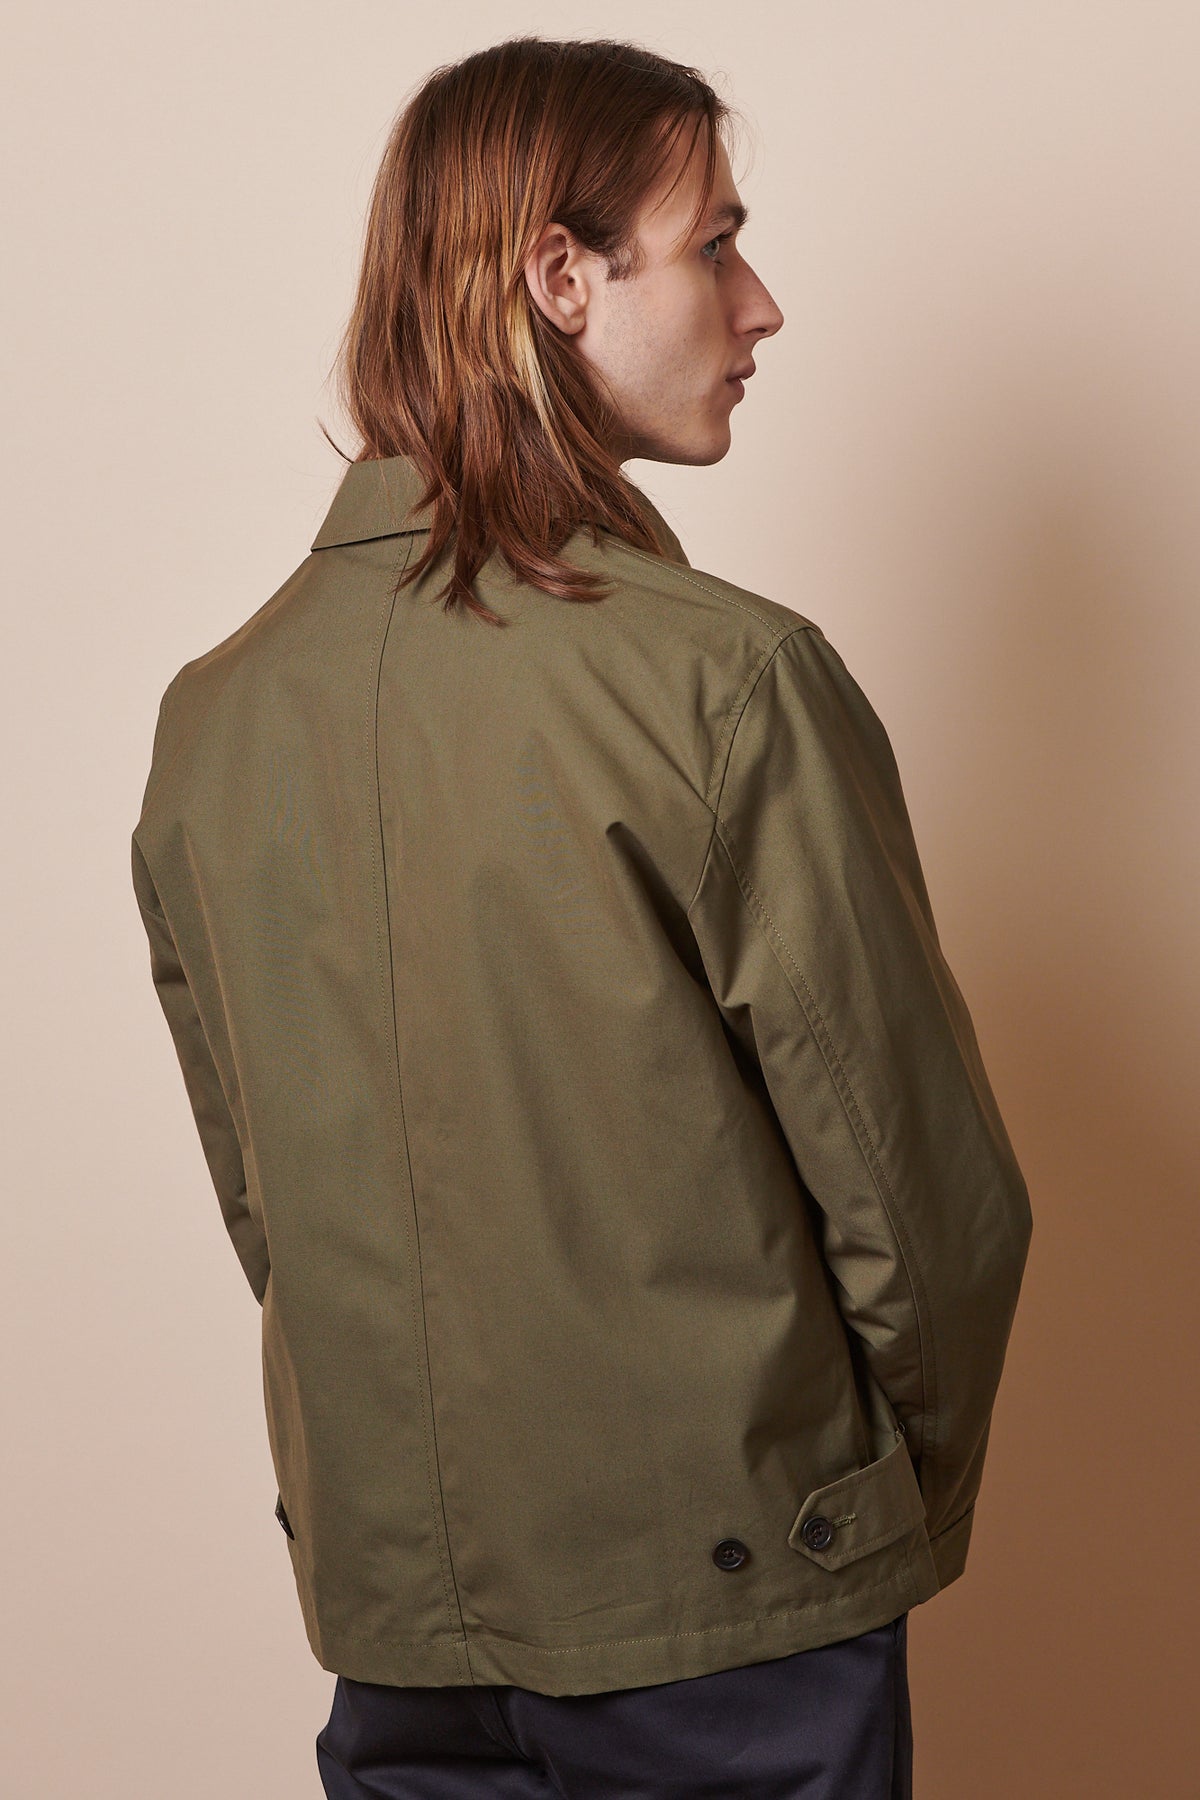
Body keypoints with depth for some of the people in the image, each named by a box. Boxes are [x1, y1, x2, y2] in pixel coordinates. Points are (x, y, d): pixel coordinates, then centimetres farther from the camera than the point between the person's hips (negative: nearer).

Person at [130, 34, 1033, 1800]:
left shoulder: (212, 711, -2)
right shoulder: (732, 680, -19)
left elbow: (258, 1206, 6)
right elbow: (924, 1190, -14)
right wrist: (907, 1502, 5)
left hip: (391, 1627, 5)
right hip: (733, 1615, -5)